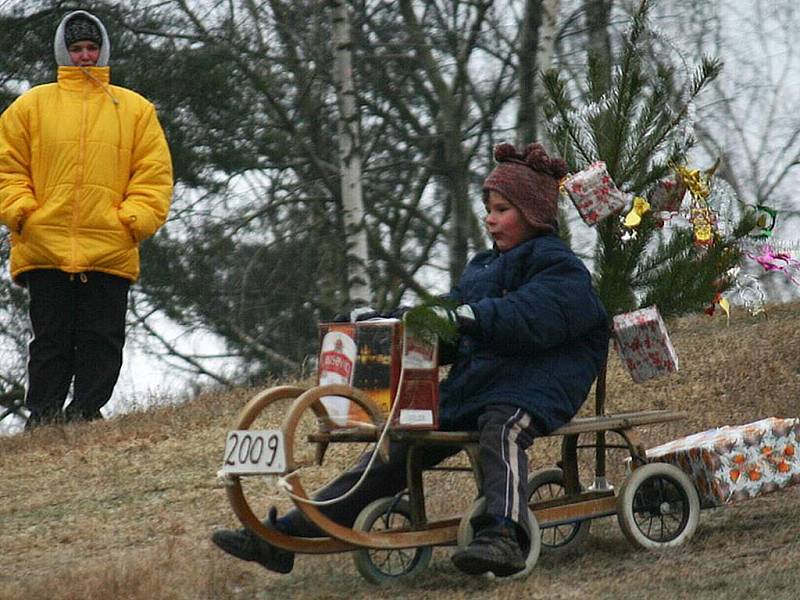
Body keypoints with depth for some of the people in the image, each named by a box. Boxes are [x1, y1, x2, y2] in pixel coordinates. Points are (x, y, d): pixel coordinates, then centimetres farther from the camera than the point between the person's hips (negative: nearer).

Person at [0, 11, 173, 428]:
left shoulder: (135, 109, 13)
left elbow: (154, 173, 9)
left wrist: (135, 220, -4)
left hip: (111, 252, 1)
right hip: (44, 249, -1)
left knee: (102, 343, -2)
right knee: (50, 342, 0)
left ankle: (86, 415, 1)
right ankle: (42, 421, 2)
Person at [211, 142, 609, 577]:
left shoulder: (559, 267, -1)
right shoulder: (483, 266, 26)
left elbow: (530, 314, -22)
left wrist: (463, 315, -35)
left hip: (527, 383, -7)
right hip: (470, 382, 7)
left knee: (500, 431, -41)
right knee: (392, 451, -2)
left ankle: (504, 537, -63)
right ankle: (281, 538, -6)